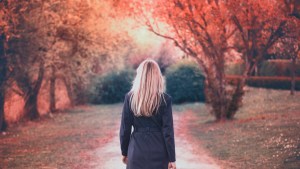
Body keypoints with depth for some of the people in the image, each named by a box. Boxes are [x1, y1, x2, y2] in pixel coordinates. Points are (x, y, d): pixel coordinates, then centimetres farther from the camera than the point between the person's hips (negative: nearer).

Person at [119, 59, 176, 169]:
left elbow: (125, 128, 1)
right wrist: (171, 158, -2)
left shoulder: (130, 97, -3)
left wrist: (124, 152, 13)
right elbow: (168, 131, -8)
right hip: (158, 151, -1)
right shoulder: (165, 99, -7)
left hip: (137, 149, 1)